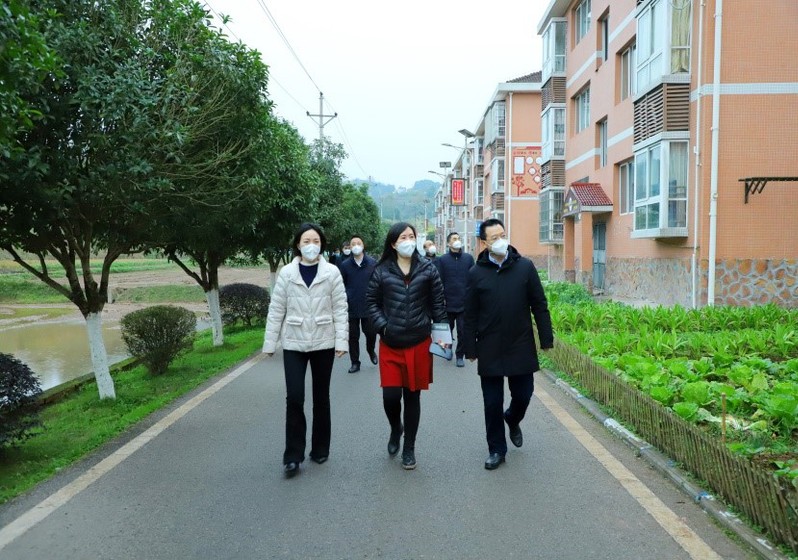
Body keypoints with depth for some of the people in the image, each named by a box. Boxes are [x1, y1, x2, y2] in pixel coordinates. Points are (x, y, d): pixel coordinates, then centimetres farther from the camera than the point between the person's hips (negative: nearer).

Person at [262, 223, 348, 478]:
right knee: (294, 398, -7)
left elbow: (340, 309, -3)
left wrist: (341, 341, -9)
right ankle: (293, 455, 4)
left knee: (321, 398, 12)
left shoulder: (332, 272, -3)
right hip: (294, 344, 0)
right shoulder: (286, 273, -1)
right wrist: (269, 344, 1)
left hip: (323, 343, 0)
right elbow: (276, 310, 1)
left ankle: (320, 449, 27)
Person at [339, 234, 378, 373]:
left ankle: (371, 351, 35)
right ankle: (355, 363, 19)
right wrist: (344, 299, -2)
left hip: (368, 306, -1)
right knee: (353, 336, 7)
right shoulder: (345, 265, 2)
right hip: (351, 307, 1)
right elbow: (342, 285, 5)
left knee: (370, 333, 4)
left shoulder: (372, 263, 0)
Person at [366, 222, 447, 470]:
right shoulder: (382, 271, -1)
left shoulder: (428, 269, 0)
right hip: (390, 345, 0)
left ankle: (409, 448, 24)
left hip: (419, 343, 0)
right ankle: (395, 428, 32)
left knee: (412, 396, 8)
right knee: (390, 396, -3)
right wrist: (382, 326, -7)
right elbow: (372, 301, 5)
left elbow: (438, 302, 3)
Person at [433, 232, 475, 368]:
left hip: (465, 303, 0)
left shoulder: (468, 258, 2)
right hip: (448, 303, 0)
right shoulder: (441, 260, -2)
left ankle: (460, 355, 18)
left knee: (463, 332, 1)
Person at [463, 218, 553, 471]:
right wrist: (471, 348, -1)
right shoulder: (476, 273, -2)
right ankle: (496, 449, 23)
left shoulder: (525, 267, -1)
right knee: (492, 403, 7)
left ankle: (512, 420, 44)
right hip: (489, 350, 0)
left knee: (523, 395, 10)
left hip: (521, 347, 1)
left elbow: (539, 305, 2)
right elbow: (470, 315, 0)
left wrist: (546, 339, 0)